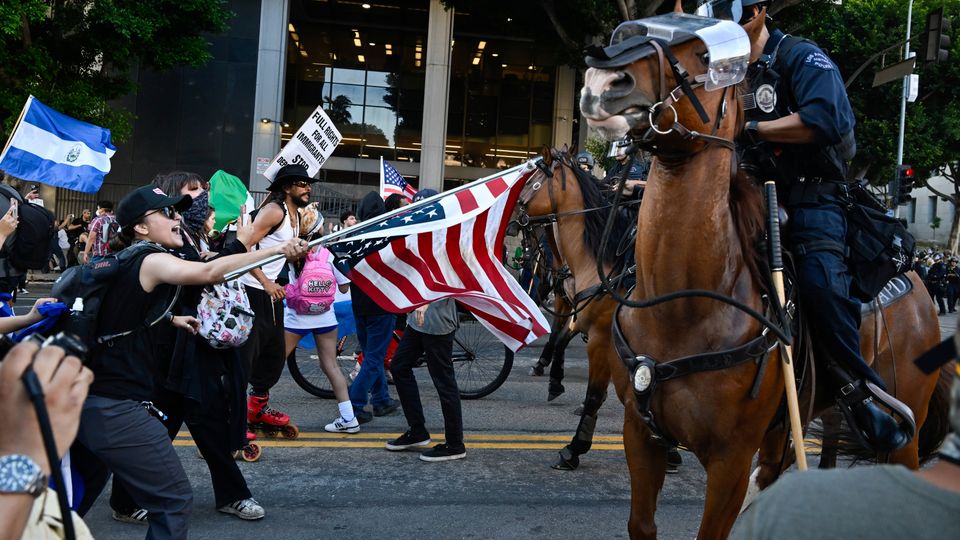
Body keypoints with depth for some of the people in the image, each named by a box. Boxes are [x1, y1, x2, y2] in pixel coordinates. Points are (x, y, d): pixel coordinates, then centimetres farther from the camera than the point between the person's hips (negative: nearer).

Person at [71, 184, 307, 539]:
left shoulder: (124, 262, 13)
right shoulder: (150, 261, -13)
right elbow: (209, 272, -31)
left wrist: (167, 318, 29)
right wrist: (276, 249, -36)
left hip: (87, 402, 10)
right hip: (116, 410, -10)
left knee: (86, 485, 31)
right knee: (174, 500, -4)